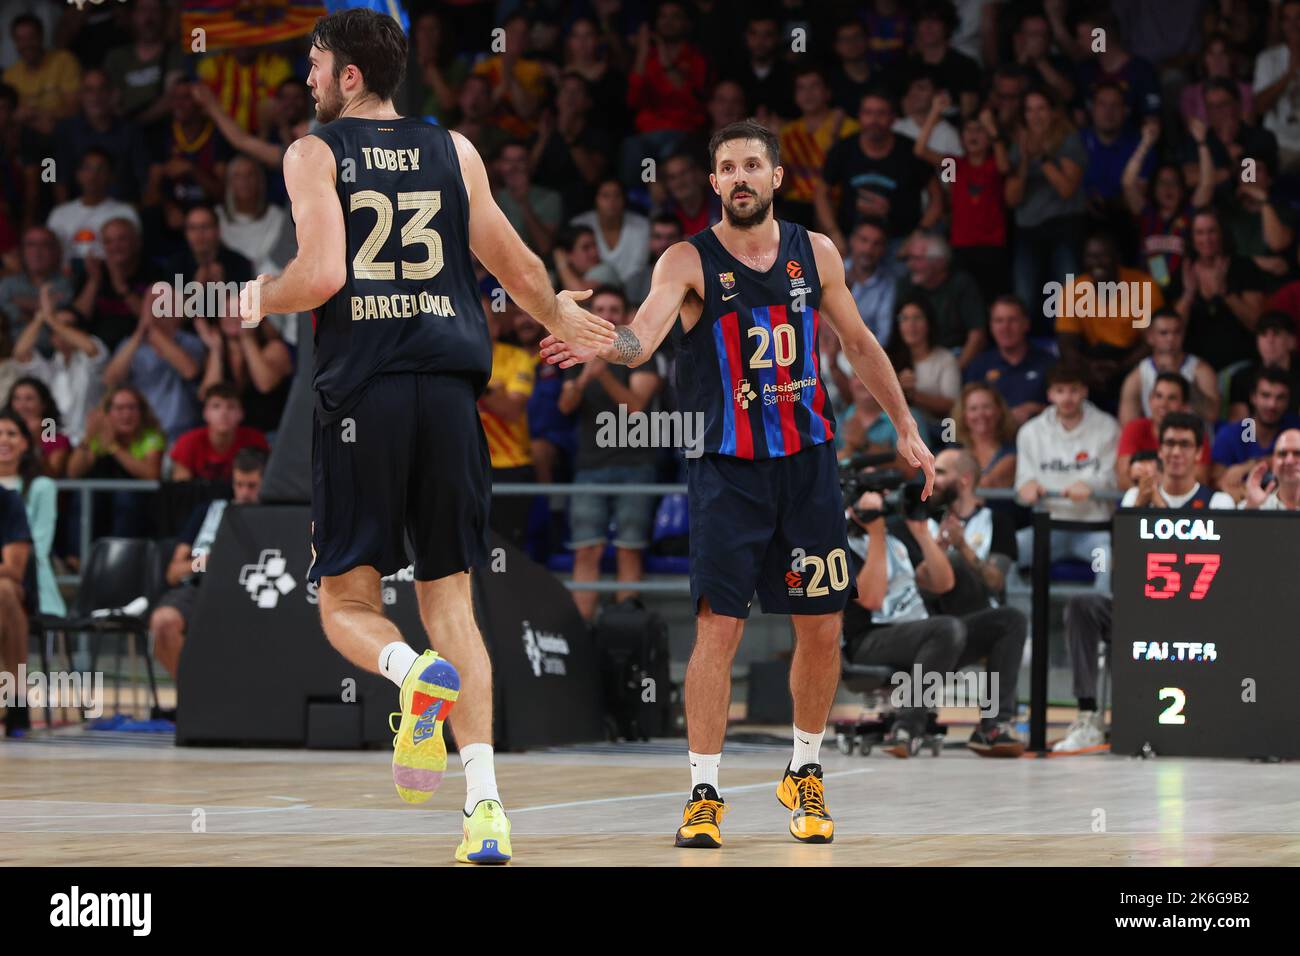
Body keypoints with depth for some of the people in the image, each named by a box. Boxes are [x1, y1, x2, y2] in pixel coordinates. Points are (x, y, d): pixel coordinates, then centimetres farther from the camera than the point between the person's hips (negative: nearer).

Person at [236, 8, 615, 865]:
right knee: (450, 599, 9)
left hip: (362, 391, -3)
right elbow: (517, 267, 14)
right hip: (450, 386, 3)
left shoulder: (315, 152, 1)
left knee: (347, 599, 8)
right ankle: (485, 803, -4)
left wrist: (260, 298, 8)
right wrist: (564, 318, 34)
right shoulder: (454, 150, 12)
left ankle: (415, 675, -27)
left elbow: (322, 274, -12)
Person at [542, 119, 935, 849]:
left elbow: (860, 343, 16)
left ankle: (805, 774, 26)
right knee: (719, 625, -11)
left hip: (808, 460, 4)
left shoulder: (816, 253, 4)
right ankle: (705, 792, -2)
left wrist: (906, 425, 16)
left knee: (822, 627, 6)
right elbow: (644, 337, -25)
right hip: (727, 468, -4)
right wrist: (604, 346, -47)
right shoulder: (689, 261, -8)